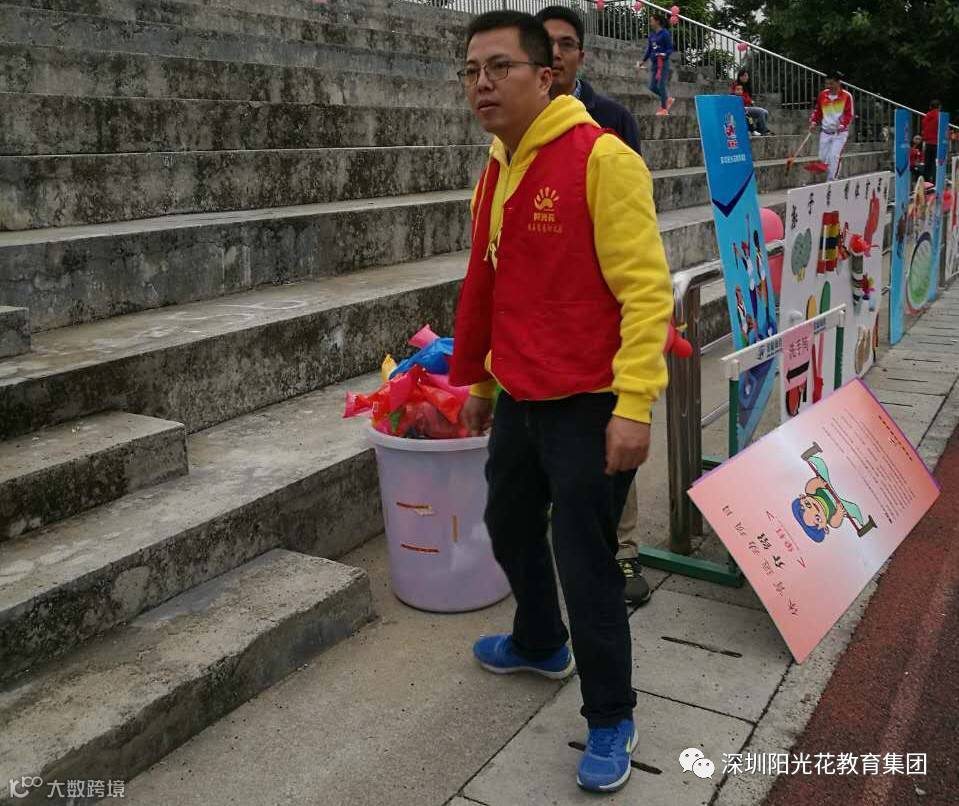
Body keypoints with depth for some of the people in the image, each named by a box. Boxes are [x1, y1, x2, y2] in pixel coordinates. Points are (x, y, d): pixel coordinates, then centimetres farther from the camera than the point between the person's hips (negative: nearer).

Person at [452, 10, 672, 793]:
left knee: (585, 564, 0)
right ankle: (540, 644, 48)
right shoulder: (495, 173, 11)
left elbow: (646, 289, -19)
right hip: (519, 401, 8)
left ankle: (611, 719, 22)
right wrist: (477, 380, 23)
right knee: (510, 527, 22)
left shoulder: (602, 159, -14)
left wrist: (633, 404, -24)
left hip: (589, 407, -8)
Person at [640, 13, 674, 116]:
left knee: (661, 86, -7)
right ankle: (668, 100, 24)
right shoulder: (652, 34, 12)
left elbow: (670, 49, -7)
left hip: (663, 63, -7)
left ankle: (664, 109, 3)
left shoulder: (665, 33, -8)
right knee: (652, 87, 5)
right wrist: (644, 60, 20)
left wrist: (665, 55, -25)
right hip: (654, 63, 7)